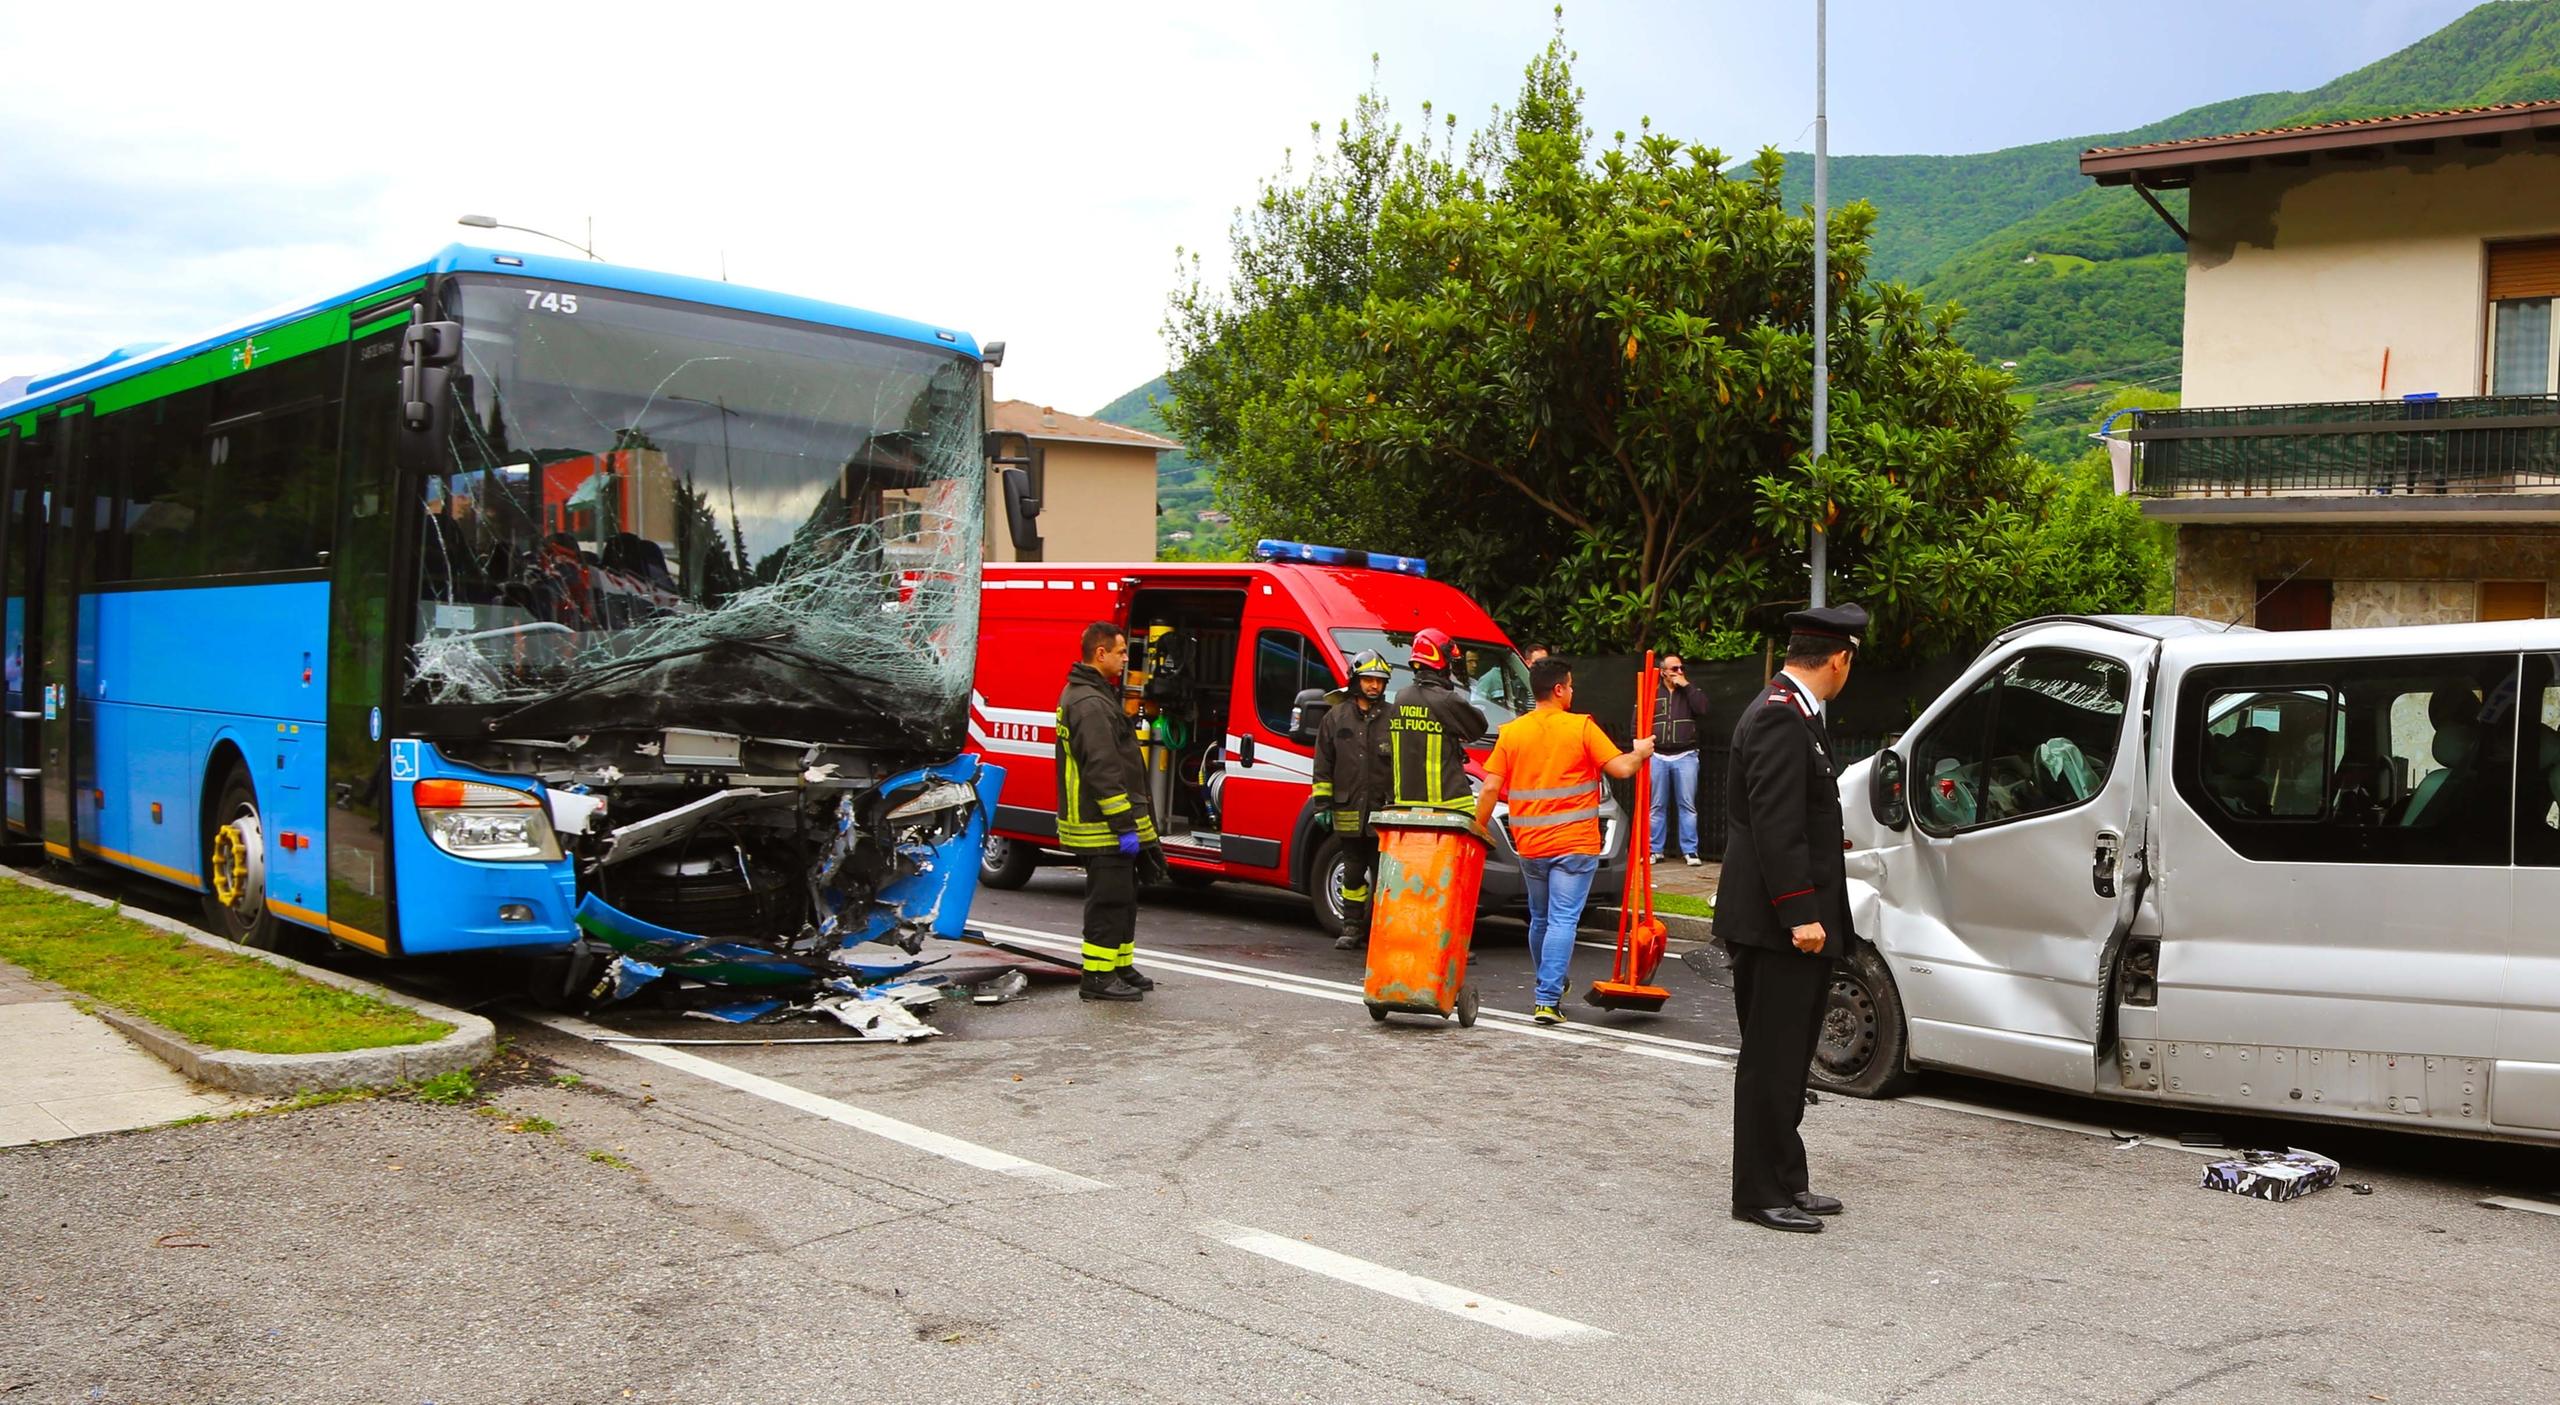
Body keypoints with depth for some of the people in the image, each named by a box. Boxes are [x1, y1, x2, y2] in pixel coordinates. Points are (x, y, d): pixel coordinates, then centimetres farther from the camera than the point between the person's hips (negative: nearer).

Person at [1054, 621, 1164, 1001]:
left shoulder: (1086, 695, 18)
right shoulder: (1090, 703, -19)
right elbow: (1103, 770, -24)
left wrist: (1129, 821, 24)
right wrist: (1124, 825, -23)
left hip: (1107, 826, 11)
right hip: (1104, 828, -11)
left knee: (1123, 898, 18)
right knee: (1108, 900, -6)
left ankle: (1121, 966, 28)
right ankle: (1098, 977, 0)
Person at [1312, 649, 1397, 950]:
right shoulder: (1336, 717, 7)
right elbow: (1323, 765, 9)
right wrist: (1322, 803, 4)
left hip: (1383, 812, -1)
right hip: (1348, 811, 2)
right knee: (1353, 873, 9)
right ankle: (1352, 927, 17)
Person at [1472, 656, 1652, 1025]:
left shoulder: (1511, 732, 2)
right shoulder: (1581, 727, -7)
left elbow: (1490, 789, -1)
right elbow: (1620, 768, -8)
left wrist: (1477, 830, 9)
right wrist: (1641, 753, 12)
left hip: (1529, 845, 4)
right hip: (1574, 843, -4)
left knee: (1540, 919, 20)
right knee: (1563, 920, -4)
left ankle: (1549, 986, 34)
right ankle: (1547, 999, -11)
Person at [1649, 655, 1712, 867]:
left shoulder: (1692, 691, 10)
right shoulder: (1652, 694, 10)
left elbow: (1702, 708, -10)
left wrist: (1686, 686, -8)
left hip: (1685, 756, -1)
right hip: (1658, 756, 1)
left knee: (1687, 805, -2)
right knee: (1657, 806, 4)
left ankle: (1690, 851, 0)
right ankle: (1655, 849, 11)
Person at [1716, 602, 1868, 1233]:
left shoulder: (1792, 713, 16)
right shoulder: (1781, 718, -17)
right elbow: (1776, 827, -23)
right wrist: (1800, 913, -24)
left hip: (1793, 923, 11)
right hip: (1780, 923, -11)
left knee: (1785, 1060, 16)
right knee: (1771, 1060, -3)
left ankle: (1786, 1183, 25)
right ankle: (1761, 1194, 5)